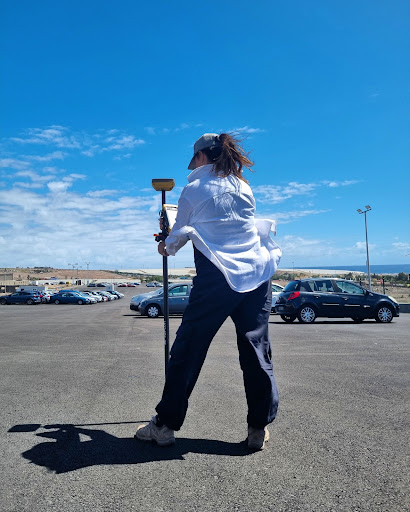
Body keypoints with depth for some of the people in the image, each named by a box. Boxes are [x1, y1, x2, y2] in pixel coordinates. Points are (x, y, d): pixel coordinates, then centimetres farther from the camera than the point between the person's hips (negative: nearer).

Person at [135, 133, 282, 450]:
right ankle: (259, 428, 15)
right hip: (257, 274, 5)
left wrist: (167, 247, 39)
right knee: (257, 351, 9)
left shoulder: (194, 189, 6)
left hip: (216, 278, -4)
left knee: (188, 349, 5)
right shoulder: (245, 188, 18)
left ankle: (166, 424, 15)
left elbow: (180, 231, 16)